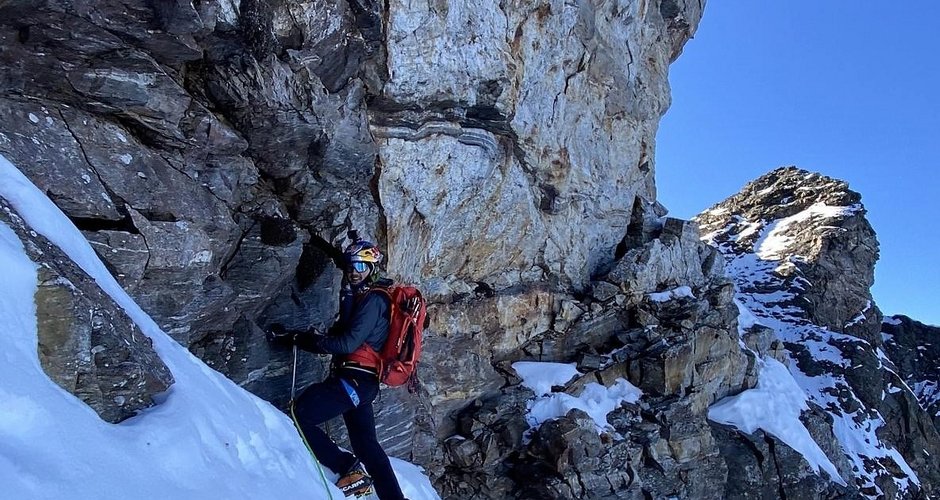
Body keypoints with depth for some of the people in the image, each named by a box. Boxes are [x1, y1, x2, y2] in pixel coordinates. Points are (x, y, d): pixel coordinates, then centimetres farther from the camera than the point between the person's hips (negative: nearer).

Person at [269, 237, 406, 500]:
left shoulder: (373, 300, -13)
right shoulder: (358, 296, 17)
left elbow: (347, 343, -19)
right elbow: (340, 335, 16)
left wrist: (300, 338, -16)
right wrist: (302, 337, 2)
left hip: (354, 379, -10)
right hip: (360, 381, 10)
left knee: (298, 417, -11)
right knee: (366, 444, 15)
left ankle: (350, 470, -4)